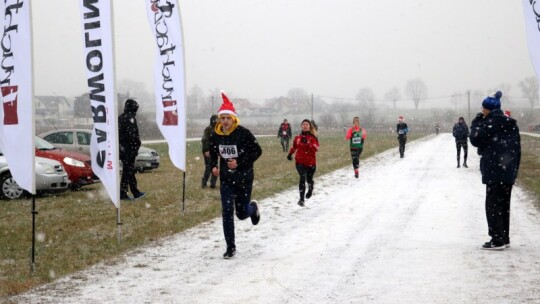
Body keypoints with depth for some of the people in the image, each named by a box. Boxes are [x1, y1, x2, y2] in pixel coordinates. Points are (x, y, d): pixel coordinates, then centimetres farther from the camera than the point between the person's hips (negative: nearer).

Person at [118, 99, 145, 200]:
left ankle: (136, 192, 22)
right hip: (129, 149, -9)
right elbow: (132, 134, -21)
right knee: (128, 171, -5)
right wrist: (136, 146, -15)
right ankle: (122, 193, -6)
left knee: (130, 170, 15)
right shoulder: (130, 118, -14)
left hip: (122, 149, 9)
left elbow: (118, 133, 18)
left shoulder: (120, 118, 14)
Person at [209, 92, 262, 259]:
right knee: (227, 213, -3)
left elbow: (257, 151, -12)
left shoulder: (243, 133, -18)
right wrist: (213, 166, -5)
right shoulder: (215, 135, -4)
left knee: (241, 213, 7)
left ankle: (253, 208, 45)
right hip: (225, 179, 3)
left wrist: (239, 163, -21)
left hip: (244, 177, -3)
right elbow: (212, 153, 14)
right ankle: (230, 247, 7)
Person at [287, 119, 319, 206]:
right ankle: (301, 199, -17)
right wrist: (290, 154, 15)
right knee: (302, 178, -18)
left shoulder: (313, 137, -5)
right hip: (300, 162, 1)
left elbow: (316, 148, -20)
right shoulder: (298, 137, 5)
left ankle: (310, 189, 49)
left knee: (309, 179, 11)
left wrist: (307, 143, -30)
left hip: (311, 162, -1)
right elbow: (294, 146, 25)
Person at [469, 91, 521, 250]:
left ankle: (497, 240, -4)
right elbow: (517, 148, 15)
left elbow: (475, 139, -9)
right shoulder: (511, 123, 12)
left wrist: (476, 123, 2)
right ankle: (504, 238, 19)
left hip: (495, 172, -8)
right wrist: (515, 168, 19)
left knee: (493, 204, -3)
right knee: (504, 204, 14)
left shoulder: (491, 122, -12)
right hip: (509, 172, 8)